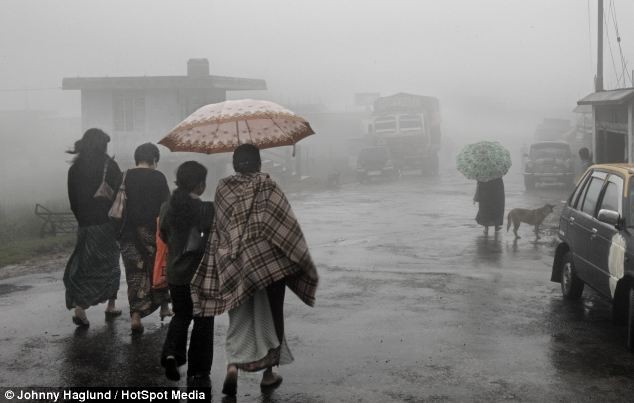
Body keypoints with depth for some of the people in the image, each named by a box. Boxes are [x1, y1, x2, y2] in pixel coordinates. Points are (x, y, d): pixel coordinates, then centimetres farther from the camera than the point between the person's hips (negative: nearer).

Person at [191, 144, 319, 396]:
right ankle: (268, 373, 19)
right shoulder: (267, 186, -7)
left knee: (240, 320, 12)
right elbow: (287, 225, -10)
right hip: (269, 264, -2)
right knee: (270, 316, 12)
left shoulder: (223, 189, 0)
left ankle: (233, 365, -8)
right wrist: (303, 262, -2)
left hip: (234, 267, 2)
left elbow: (216, 232, 2)